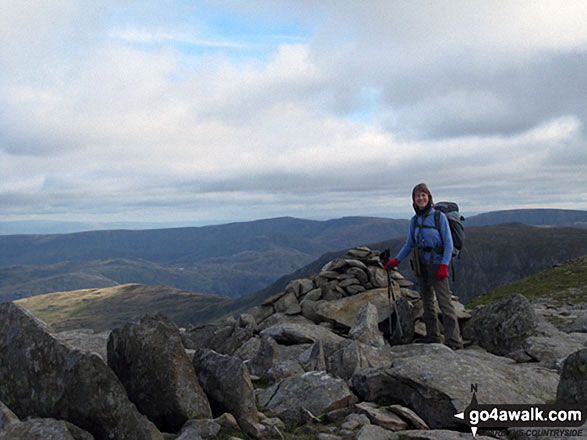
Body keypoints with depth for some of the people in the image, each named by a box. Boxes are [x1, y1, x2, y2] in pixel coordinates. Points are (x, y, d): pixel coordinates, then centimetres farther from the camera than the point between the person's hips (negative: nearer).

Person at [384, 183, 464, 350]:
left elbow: (448, 244, -8)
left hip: (436, 264, -6)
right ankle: (432, 335, 22)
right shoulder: (414, 220, 9)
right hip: (421, 265, 6)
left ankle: (454, 340, -5)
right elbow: (409, 244, 17)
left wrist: (444, 266, -16)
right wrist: (396, 260, 9)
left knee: (444, 302, -9)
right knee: (427, 301, 12)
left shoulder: (439, 217, -7)